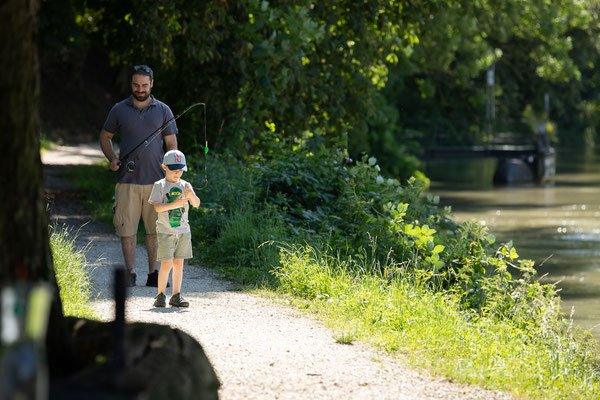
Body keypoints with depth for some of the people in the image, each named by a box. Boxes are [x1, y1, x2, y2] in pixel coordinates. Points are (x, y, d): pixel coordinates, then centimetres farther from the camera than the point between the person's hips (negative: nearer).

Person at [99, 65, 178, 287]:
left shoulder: (163, 110, 7)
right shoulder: (119, 110, 7)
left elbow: (171, 144, 8)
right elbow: (105, 137, 17)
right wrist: (112, 159, -1)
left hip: (155, 180, 0)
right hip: (128, 179, 0)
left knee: (155, 228, 3)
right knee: (127, 227, -2)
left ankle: (153, 273, 10)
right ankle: (130, 273, 4)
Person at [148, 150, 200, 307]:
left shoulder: (185, 185, 8)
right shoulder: (159, 186, -2)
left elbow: (197, 204, -1)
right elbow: (157, 207, -13)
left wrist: (191, 195, -23)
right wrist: (174, 204, -26)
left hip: (183, 231, 4)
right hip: (166, 231, -4)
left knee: (179, 263, 6)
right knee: (167, 264, -8)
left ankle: (176, 296, 13)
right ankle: (160, 295, 2)